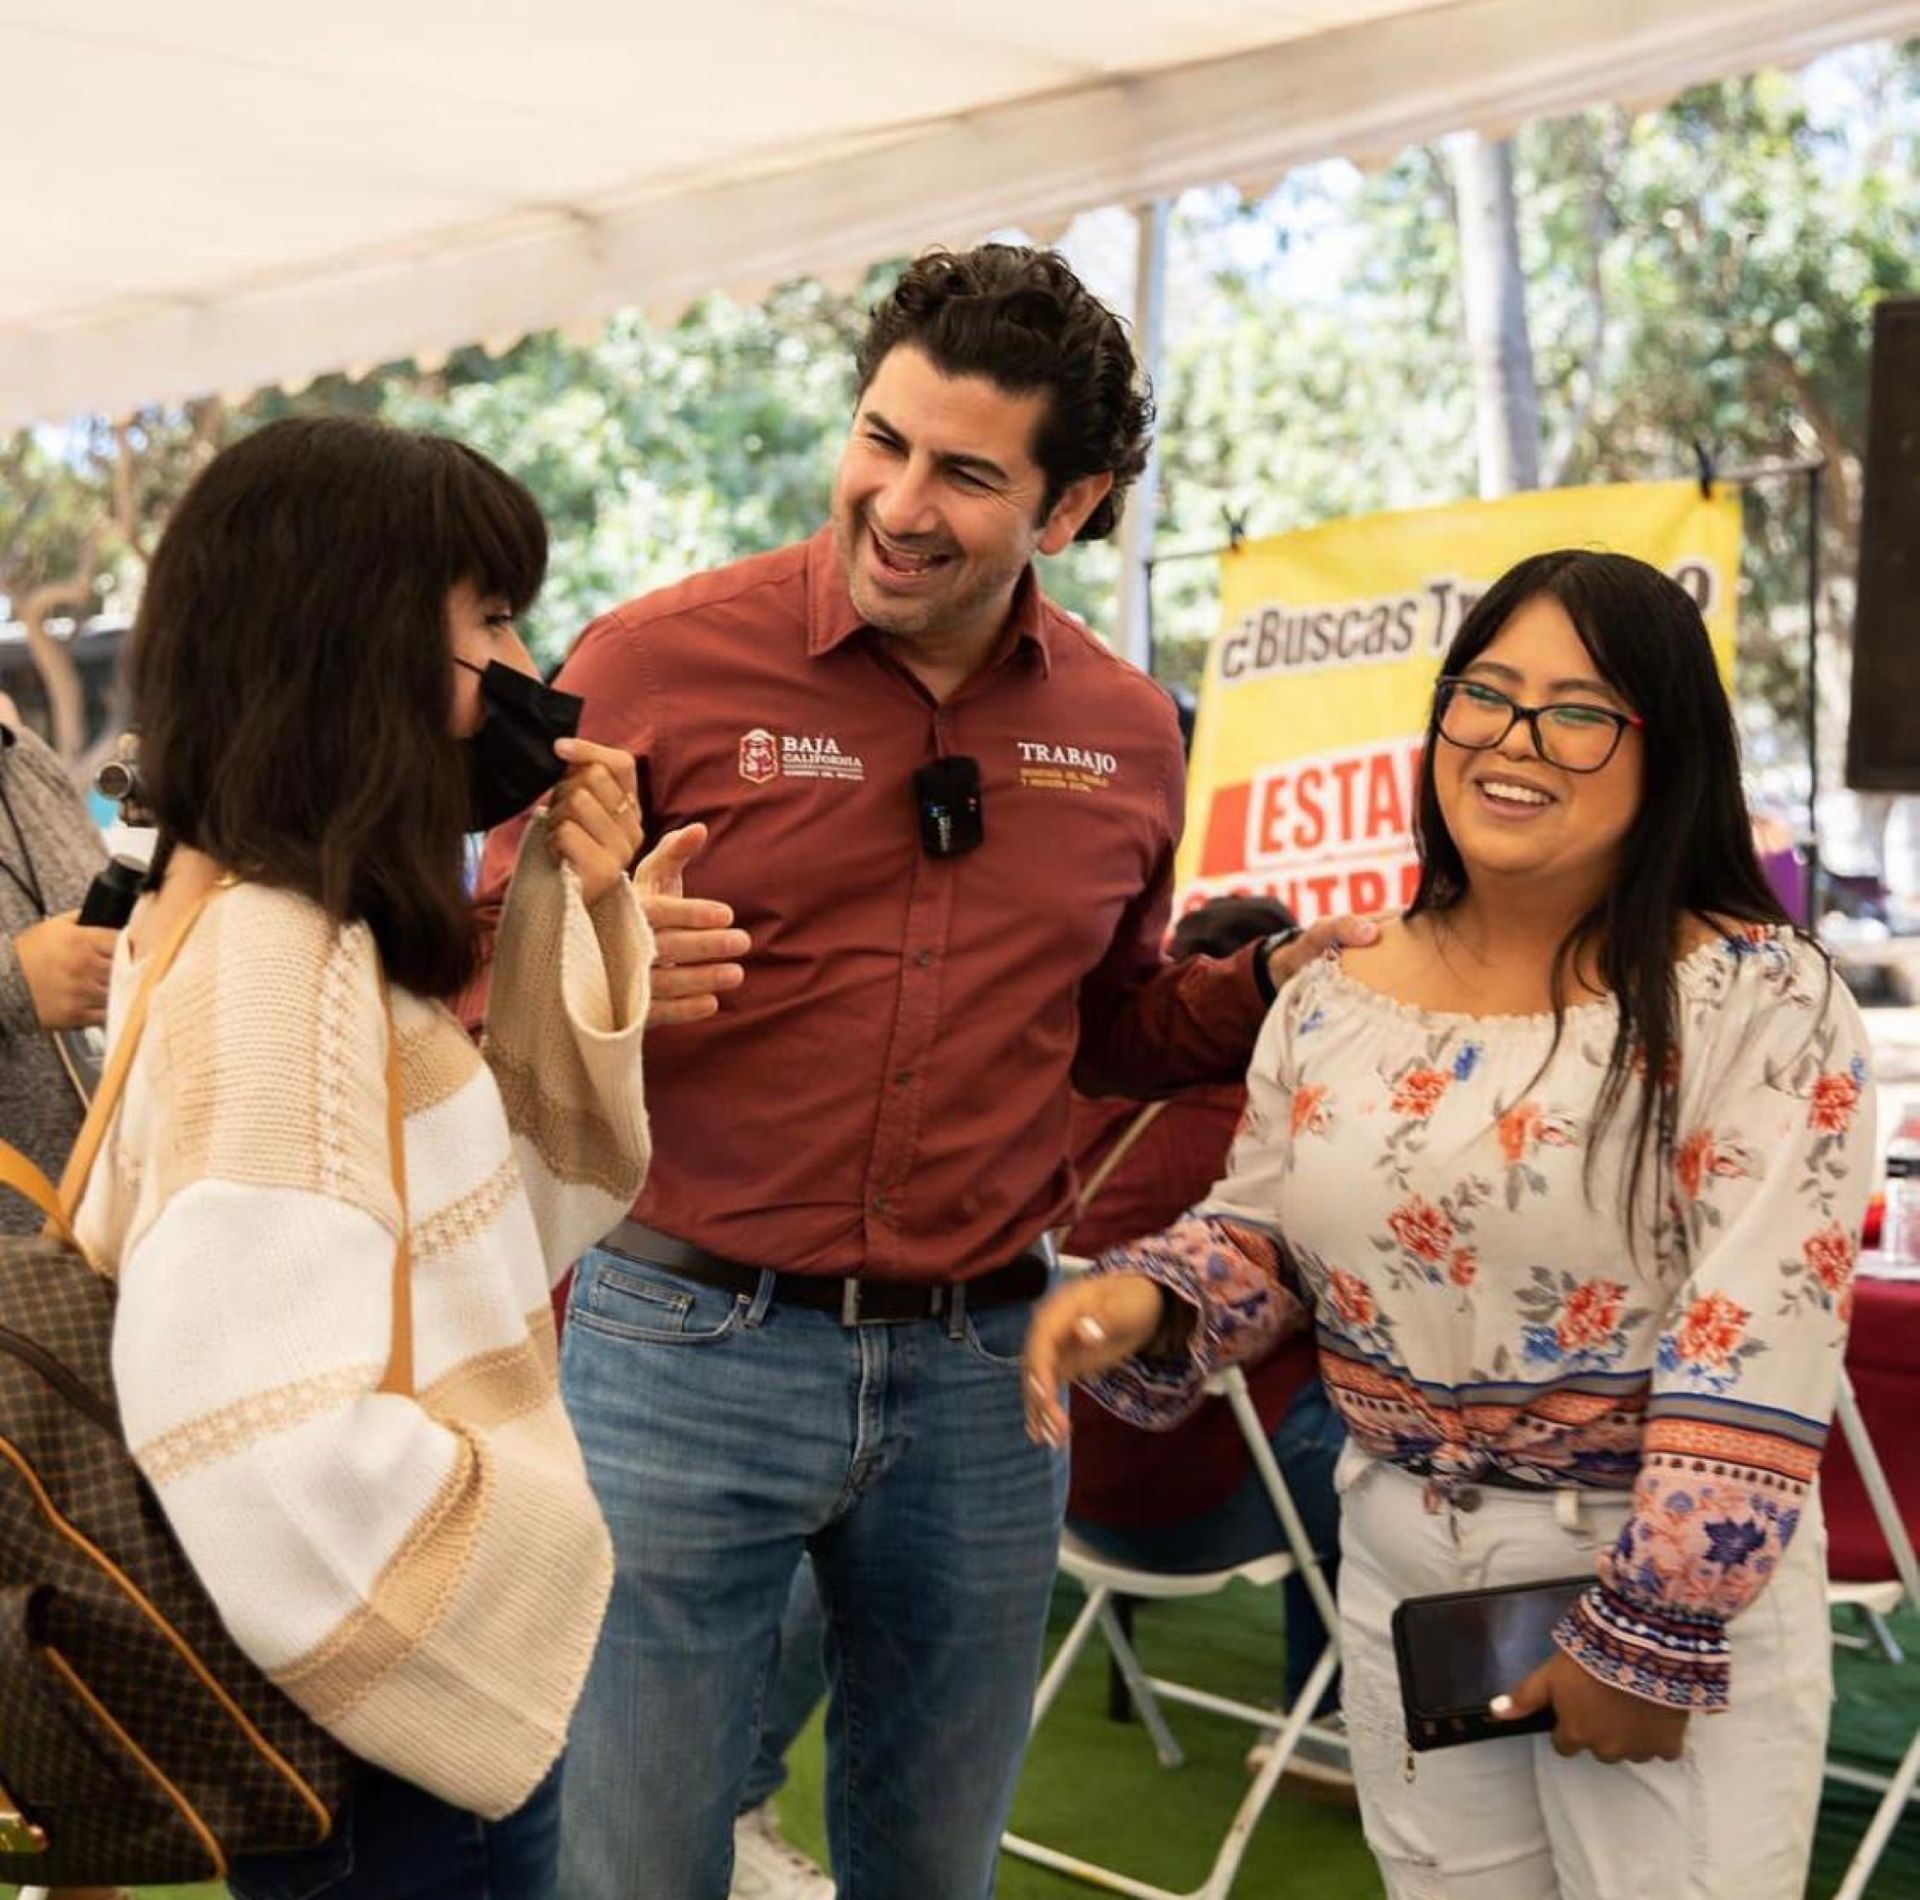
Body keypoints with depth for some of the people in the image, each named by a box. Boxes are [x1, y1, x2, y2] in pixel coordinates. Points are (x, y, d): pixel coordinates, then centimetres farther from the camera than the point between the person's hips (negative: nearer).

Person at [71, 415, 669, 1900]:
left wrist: (581, 912, -1)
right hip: (394, 1733, -9)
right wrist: (543, 1548, -16)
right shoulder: (271, 959, -25)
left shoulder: (313, 932, 5)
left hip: (417, 1663, 9)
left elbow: (509, 1208, 10)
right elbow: (272, 1451, -32)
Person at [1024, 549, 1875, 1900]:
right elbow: (1263, 1234, 13)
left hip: (1677, 1577, -5)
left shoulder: (1759, 1001, -14)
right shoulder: (1335, 1000, 2)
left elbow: (1757, 1350, -18)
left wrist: (1654, 1633, -19)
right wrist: (1146, 1298, -9)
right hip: (1400, 1564, 5)